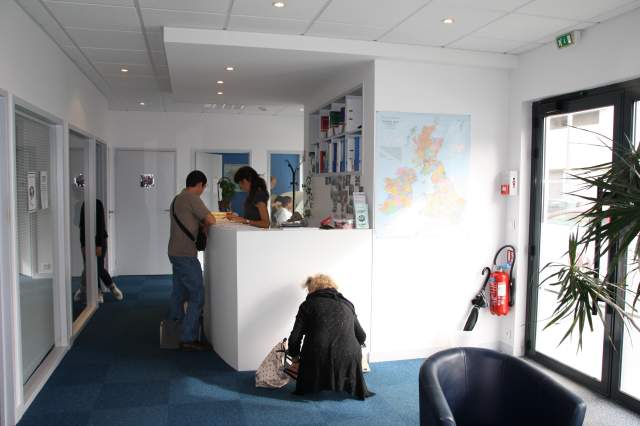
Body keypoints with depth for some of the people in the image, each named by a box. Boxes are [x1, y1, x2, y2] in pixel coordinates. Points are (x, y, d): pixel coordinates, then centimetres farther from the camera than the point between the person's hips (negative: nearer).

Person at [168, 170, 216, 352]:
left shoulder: (177, 199, 17)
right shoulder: (192, 198, -13)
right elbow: (211, 220, -16)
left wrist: (201, 223, 5)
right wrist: (206, 226, 5)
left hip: (176, 253, 10)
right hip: (186, 255, -10)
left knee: (179, 293, 18)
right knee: (197, 295, -7)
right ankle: (189, 339, -5)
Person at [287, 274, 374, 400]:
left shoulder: (308, 305, 8)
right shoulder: (347, 304, 17)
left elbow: (295, 337, 4)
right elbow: (361, 337, 22)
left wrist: (294, 354, 24)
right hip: (348, 360, 2)